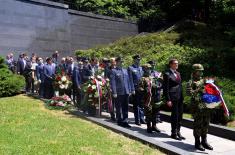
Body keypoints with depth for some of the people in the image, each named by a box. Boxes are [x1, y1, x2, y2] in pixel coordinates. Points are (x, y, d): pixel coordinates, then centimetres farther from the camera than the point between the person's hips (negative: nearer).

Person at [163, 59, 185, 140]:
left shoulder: (178, 73, 16)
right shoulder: (167, 74, -9)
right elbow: (166, 88, -11)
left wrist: (182, 96, 12)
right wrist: (168, 100, -15)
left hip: (180, 97, 7)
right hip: (173, 97, -7)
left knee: (180, 115, 11)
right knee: (175, 115, -1)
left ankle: (178, 132, 24)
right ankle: (174, 133, 13)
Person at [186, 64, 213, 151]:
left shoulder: (203, 80, 18)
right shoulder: (191, 82, -3)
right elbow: (189, 93, -17)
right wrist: (198, 90, -26)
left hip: (206, 105, 7)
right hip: (197, 106, -7)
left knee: (206, 124, 10)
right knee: (198, 124, -3)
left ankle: (204, 141, 21)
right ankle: (197, 143, 7)